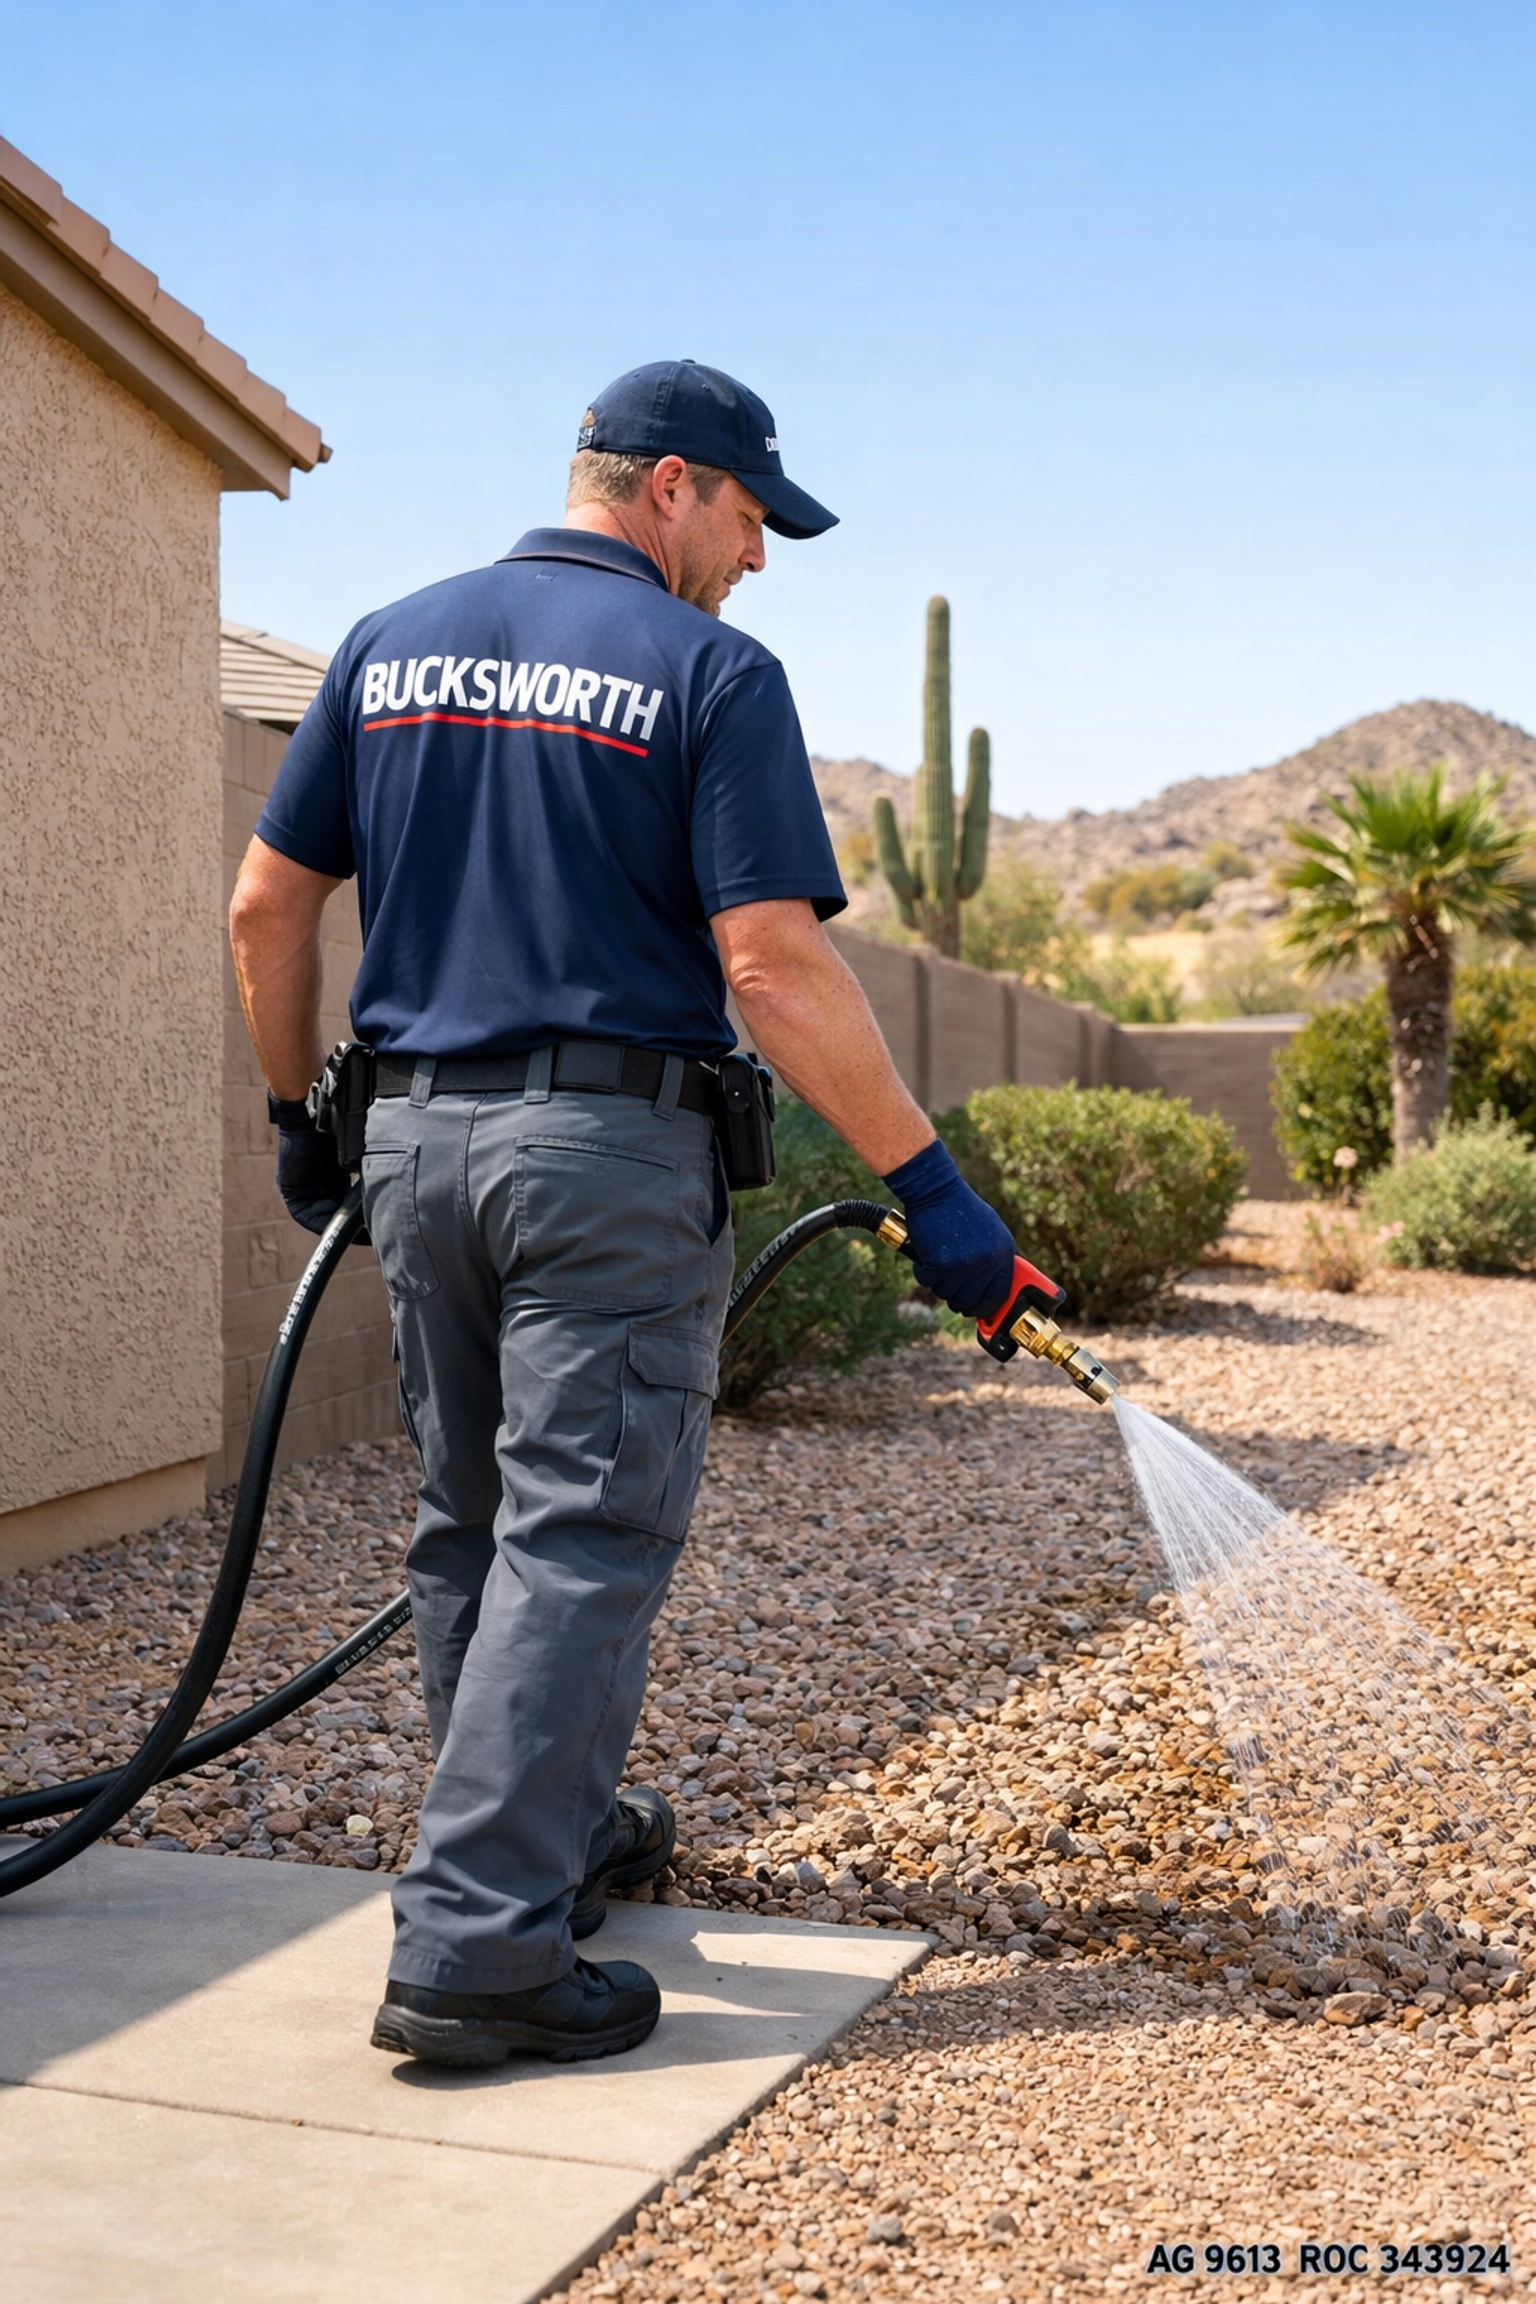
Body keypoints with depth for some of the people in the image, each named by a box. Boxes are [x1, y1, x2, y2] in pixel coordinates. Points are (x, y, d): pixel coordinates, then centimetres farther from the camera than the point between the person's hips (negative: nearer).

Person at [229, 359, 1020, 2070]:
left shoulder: (390, 643, 11)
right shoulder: (710, 672, -6)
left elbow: (265, 908, 10)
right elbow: (774, 968, -15)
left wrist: (297, 1113, 22)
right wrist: (929, 1187, -11)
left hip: (412, 1139, 6)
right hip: (611, 1153, -6)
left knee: (470, 1526, 17)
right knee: (579, 1539, -1)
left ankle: (552, 1833, 34)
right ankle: (477, 1948, -2)